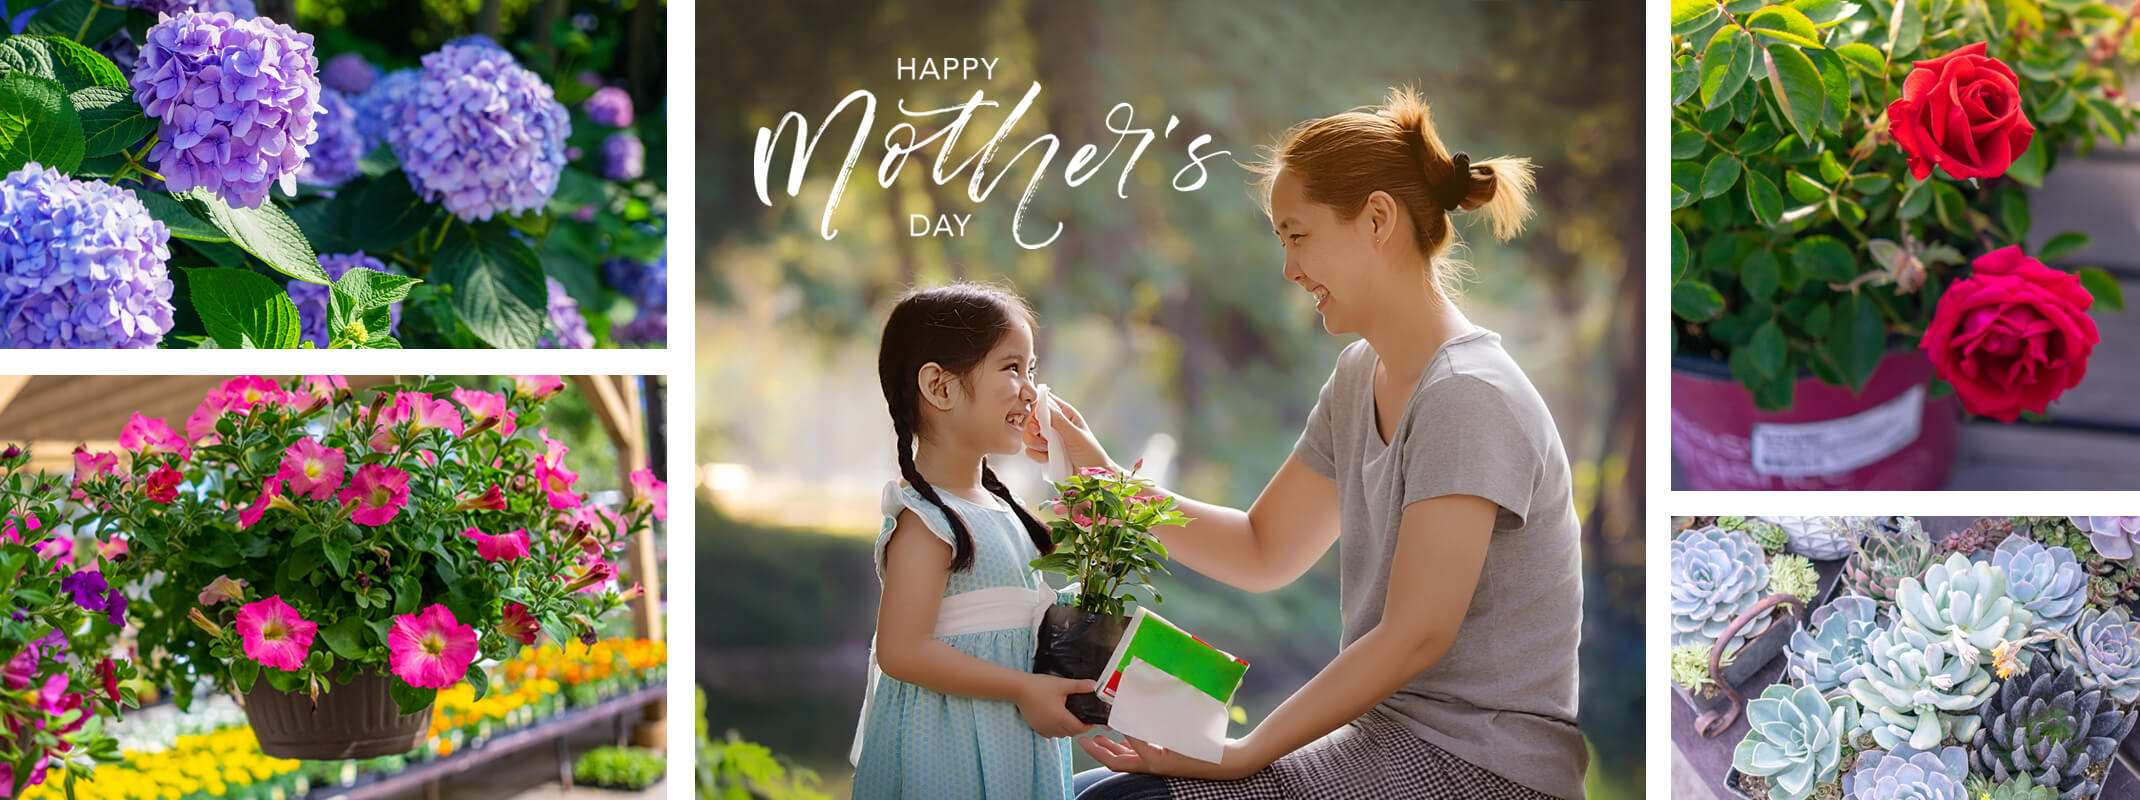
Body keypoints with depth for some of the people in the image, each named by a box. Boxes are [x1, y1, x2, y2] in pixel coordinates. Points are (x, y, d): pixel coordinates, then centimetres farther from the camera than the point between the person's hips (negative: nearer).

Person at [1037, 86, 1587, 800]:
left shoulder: (1468, 396, -18)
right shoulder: (1361, 376, 12)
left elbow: (1414, 635, -21)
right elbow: (1263, 552, 17)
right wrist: (1105, 480, 6)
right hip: (1389, 735, 9)